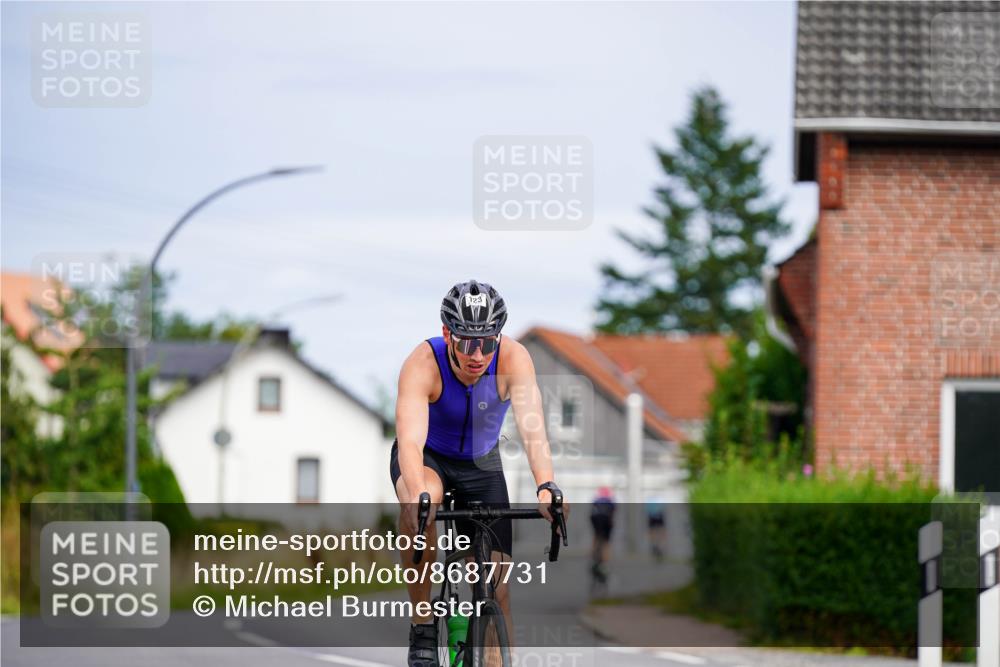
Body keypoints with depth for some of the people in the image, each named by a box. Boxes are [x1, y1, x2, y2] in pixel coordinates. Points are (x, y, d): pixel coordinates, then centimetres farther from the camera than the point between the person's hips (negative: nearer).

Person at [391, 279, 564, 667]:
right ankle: (422, 627, -24)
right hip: (428, 458, -2)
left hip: (480, 463, 2)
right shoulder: (423, 364, -32)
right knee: (419, 503, -37)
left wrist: (546, 487, -58)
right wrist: (418, 496, -63)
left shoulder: (513, 358, -28)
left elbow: (531, 427, -41)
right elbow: (410, 440, -45)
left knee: (496, 585, -9)